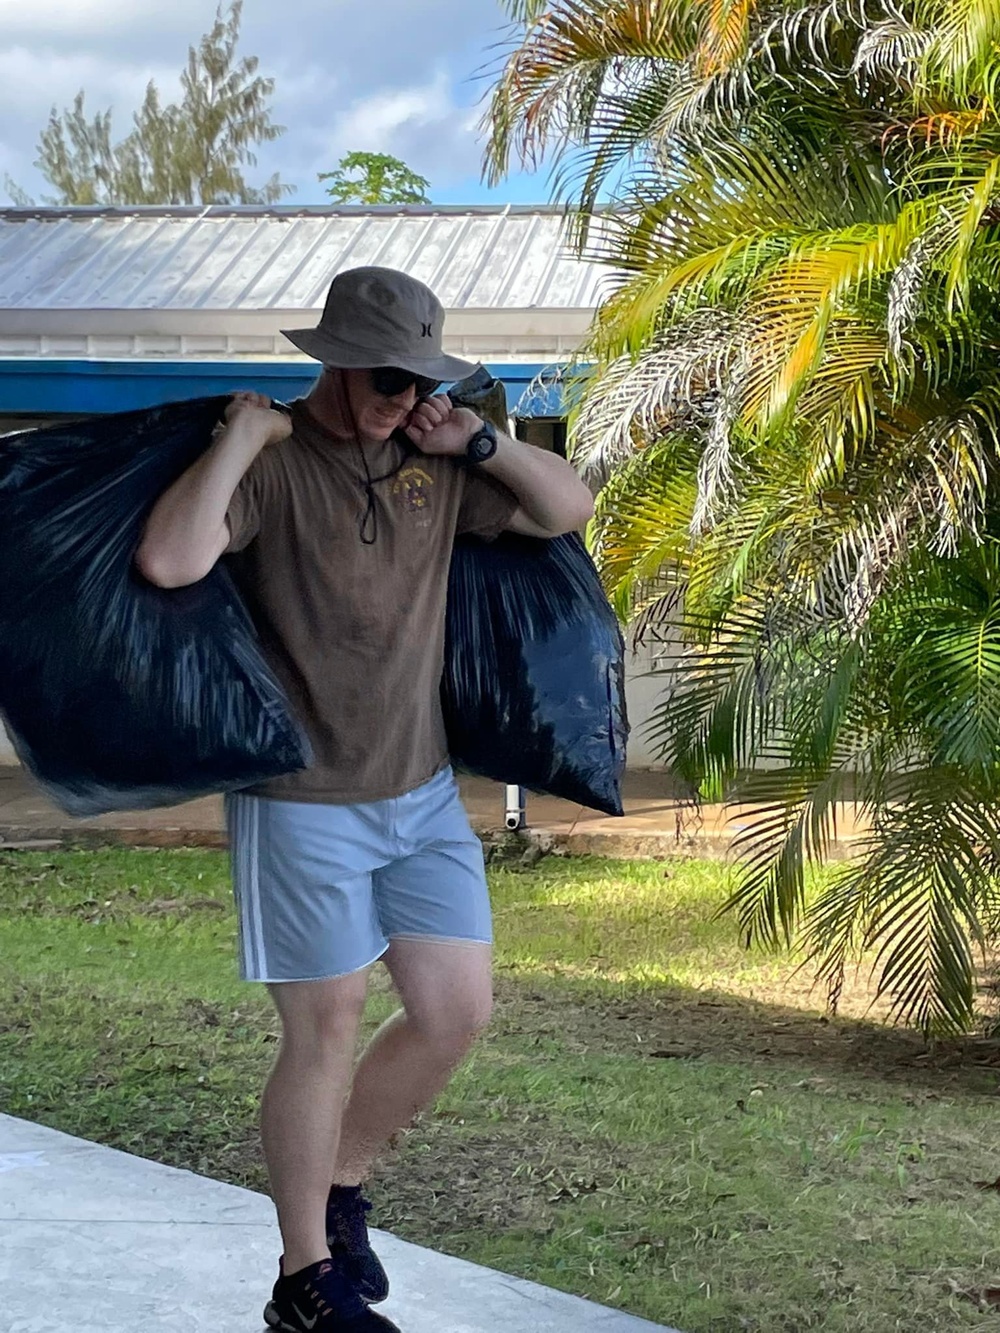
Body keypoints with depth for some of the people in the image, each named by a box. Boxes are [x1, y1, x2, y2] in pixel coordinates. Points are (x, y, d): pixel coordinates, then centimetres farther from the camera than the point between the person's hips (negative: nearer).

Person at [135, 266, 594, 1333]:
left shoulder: (432, 460, 6)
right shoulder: (272, 464, -13)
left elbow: (568, 509, 11)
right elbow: (168, 560, -30)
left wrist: (478, 441, -4)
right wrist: (239, 438, -23)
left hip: (422, 794, 6)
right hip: (302, 802, -6)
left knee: (457, 1011, 5)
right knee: (324, 1034, 1)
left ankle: (339, 1185, 29)